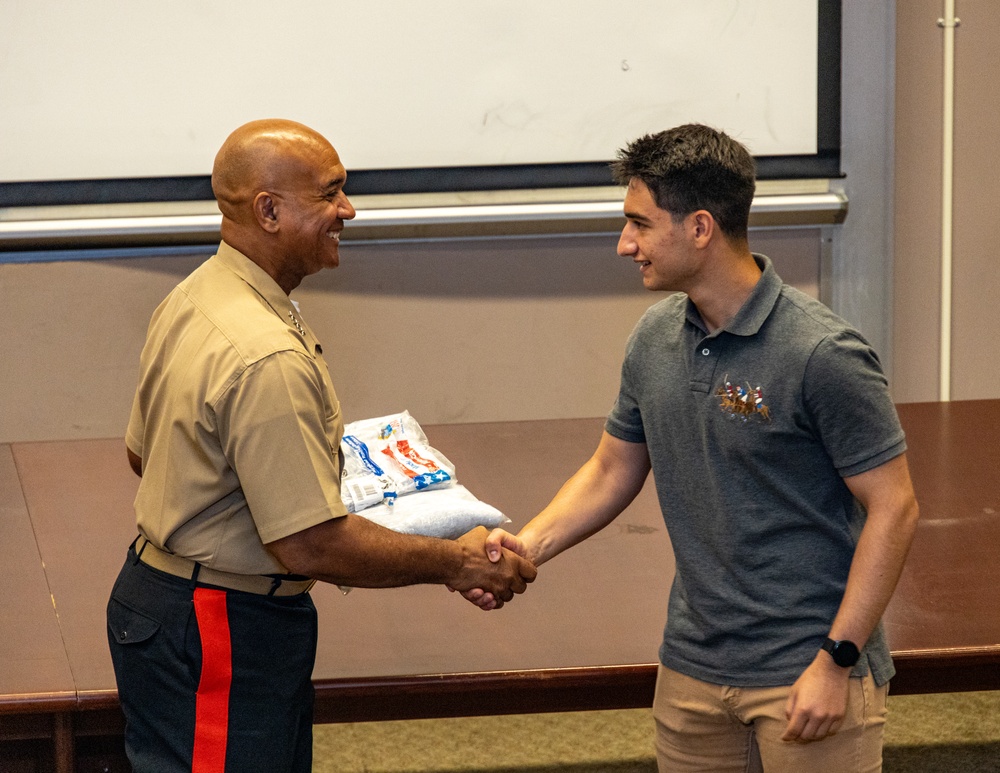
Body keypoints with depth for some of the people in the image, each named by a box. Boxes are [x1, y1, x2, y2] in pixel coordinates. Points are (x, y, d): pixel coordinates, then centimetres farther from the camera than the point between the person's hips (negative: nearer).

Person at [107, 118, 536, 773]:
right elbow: (309, 547, -28)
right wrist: (455, 564, -16)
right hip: (218, 637, -10)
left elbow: (144, 453, 18)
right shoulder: (268, 358, -28)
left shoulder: (190, 300, 5)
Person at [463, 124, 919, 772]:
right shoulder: (656, 339, 4)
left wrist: (836, 662, -18)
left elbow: (893, 509, -15)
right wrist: (529, 546, -2)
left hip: (809, 671, -6)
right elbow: (613, 471, 15)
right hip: (693, 666, 6)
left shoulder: (822, 354, -17)